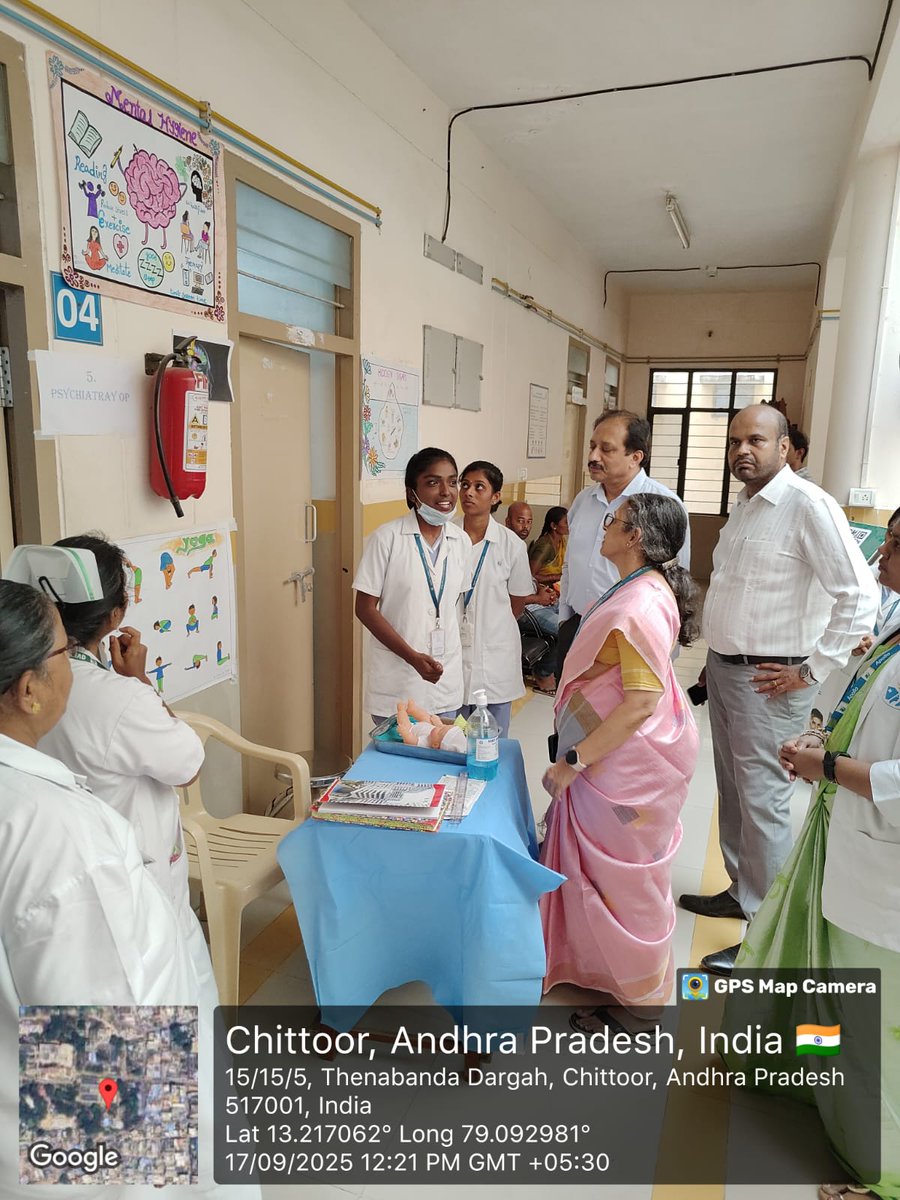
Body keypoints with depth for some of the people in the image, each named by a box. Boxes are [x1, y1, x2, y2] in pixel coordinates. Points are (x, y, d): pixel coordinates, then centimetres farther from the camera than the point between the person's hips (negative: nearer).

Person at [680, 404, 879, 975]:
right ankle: (741, 890, 36)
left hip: (768, 682, -8)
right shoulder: (744, 506, 11)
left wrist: (810, 670, -16)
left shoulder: (808, 505, -15)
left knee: (762, 801, -2)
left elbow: (859, 594, -20)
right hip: (723, 670, 9)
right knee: (732, 790, 18)